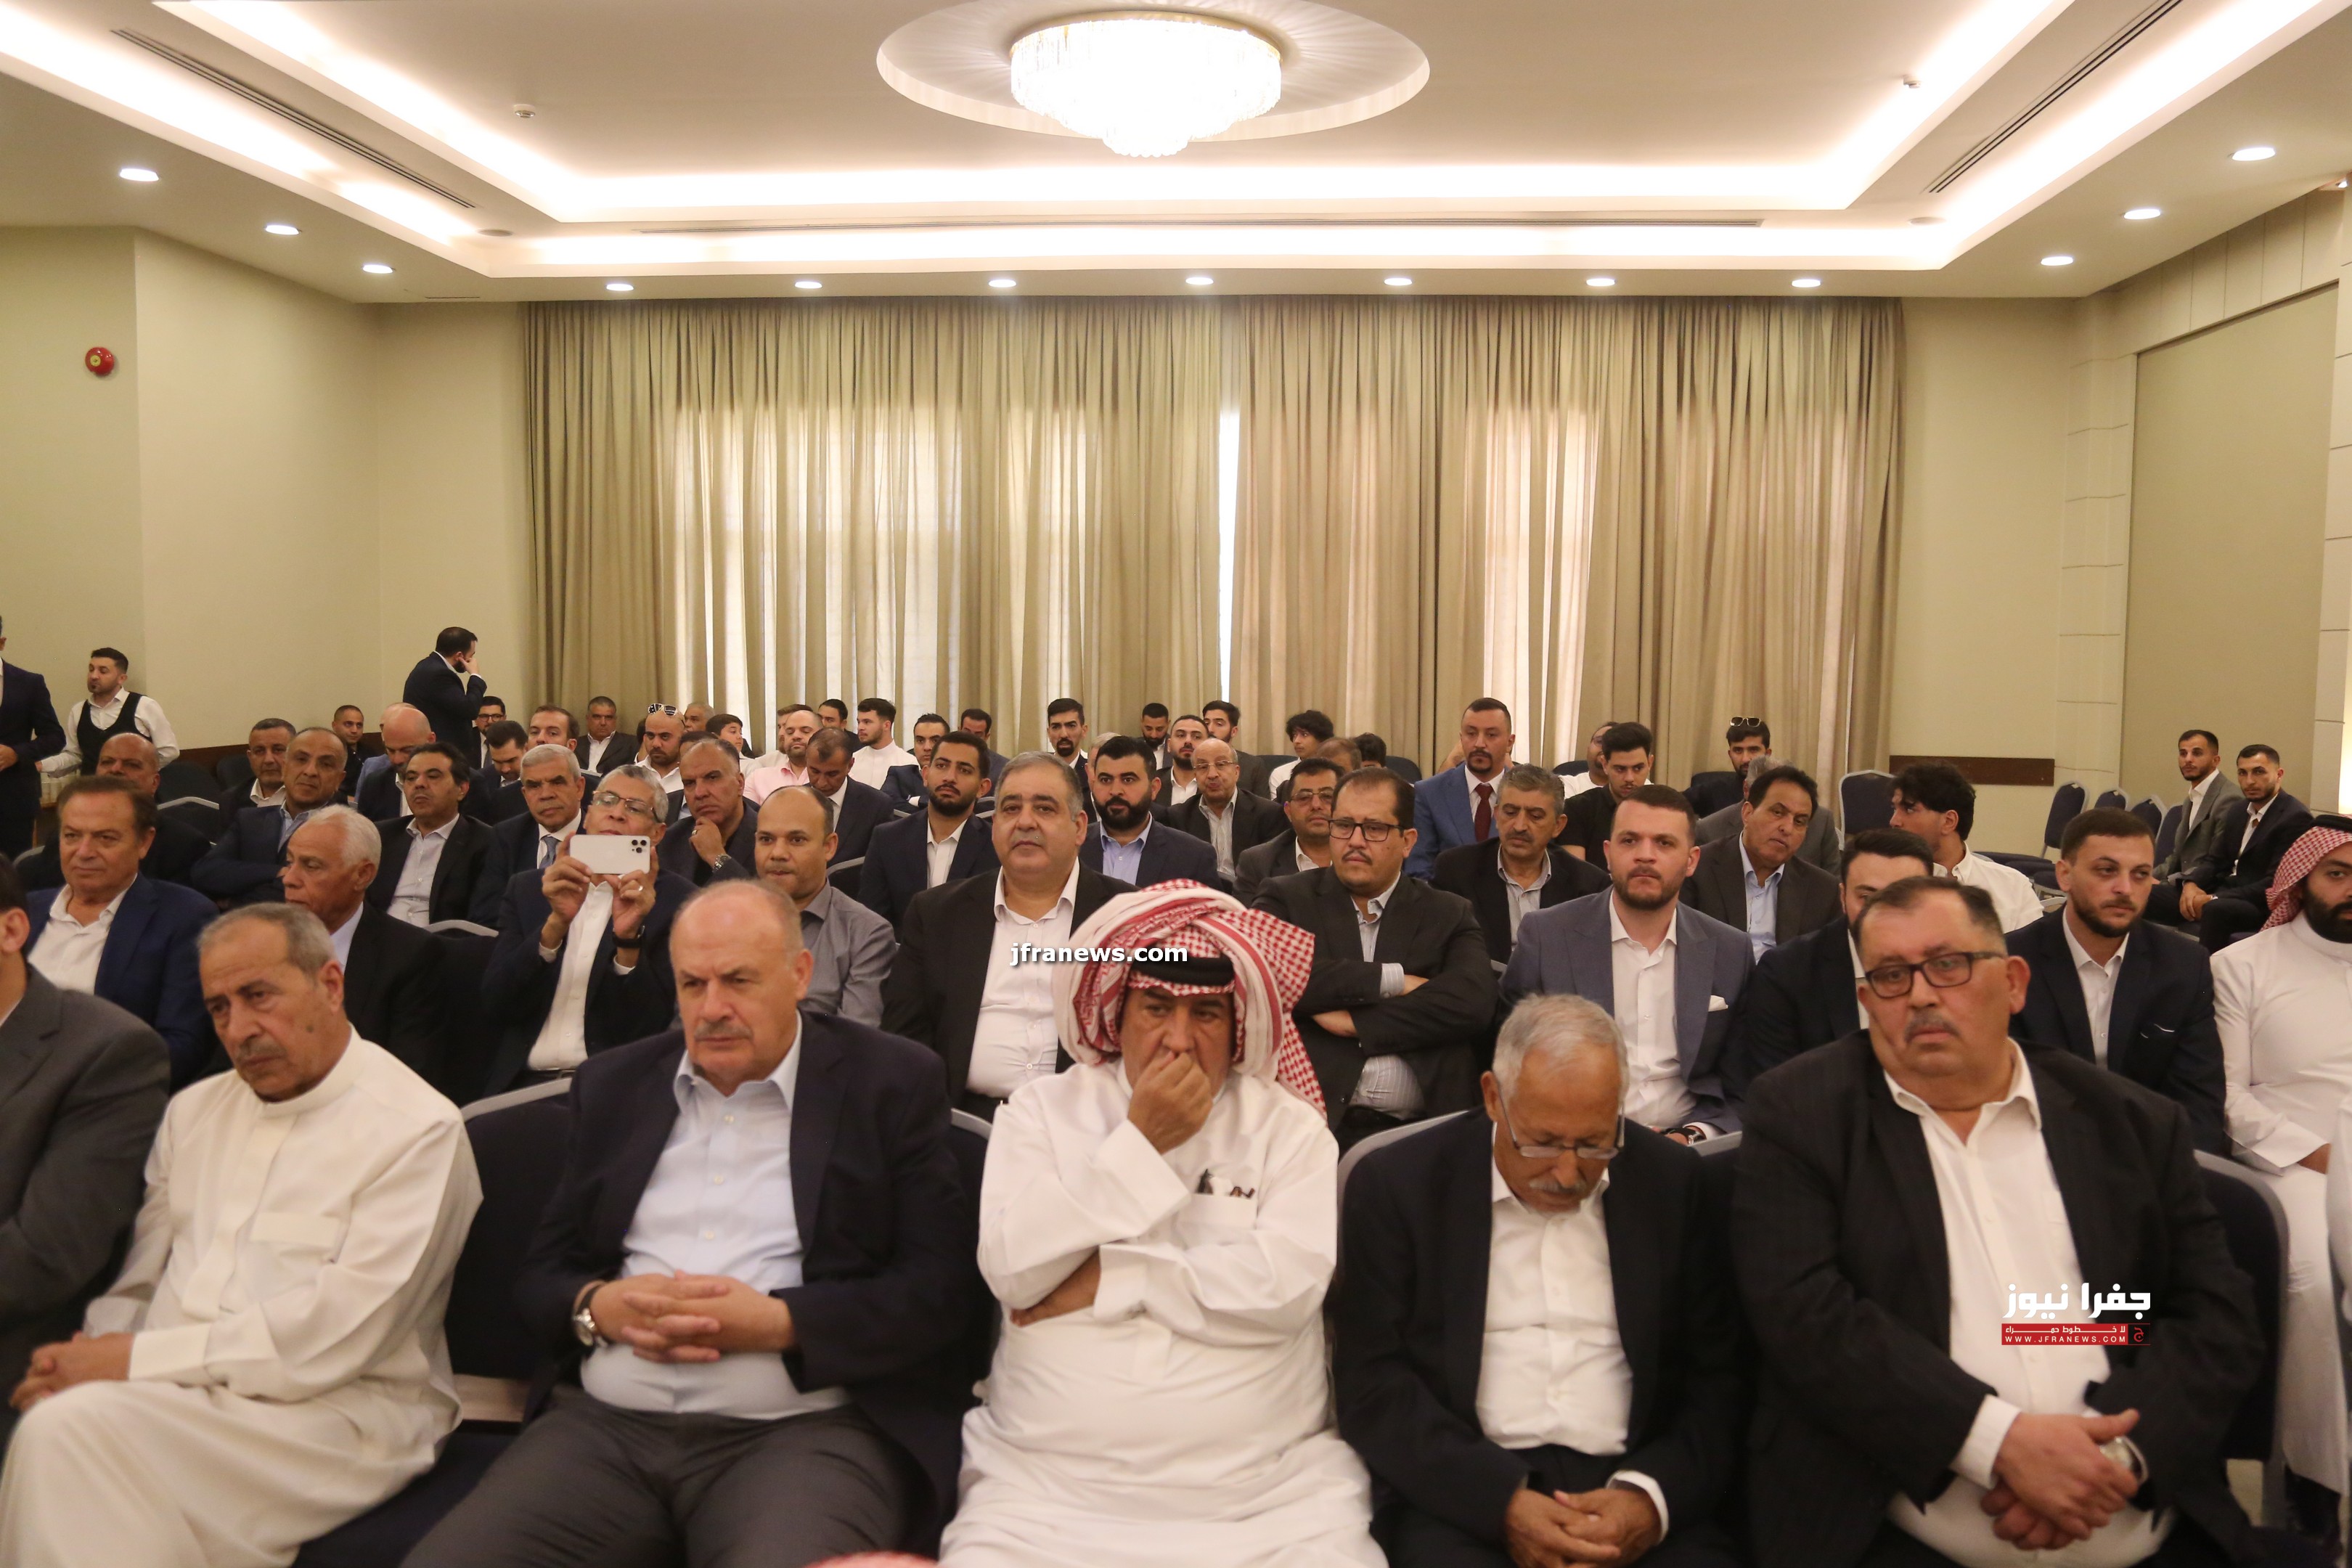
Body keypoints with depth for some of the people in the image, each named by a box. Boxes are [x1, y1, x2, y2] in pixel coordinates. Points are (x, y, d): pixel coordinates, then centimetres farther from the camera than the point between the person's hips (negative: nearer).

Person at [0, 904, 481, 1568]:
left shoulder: (417, 1130, -7)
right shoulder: (195, 1110, 17)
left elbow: (334, 1336, -15)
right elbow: (140, 1279, 14)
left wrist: (138, 1357, -14)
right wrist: (89, 1356, -8)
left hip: (333, 1413, -6)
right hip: (176, 1394, 6)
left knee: (75, 1426, -26)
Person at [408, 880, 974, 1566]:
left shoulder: (893, 1083, 3)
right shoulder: (613, 1085, 15)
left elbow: (937, 1289, -3)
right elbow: (540, 1275, 16)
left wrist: (780, 1323, -15)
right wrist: (599, 1308, -7)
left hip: (807, 1428, -4)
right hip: (605, 1427, 5)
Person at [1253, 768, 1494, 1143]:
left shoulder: (1449, 915, 14)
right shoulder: (1287, 898, 11)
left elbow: (1473, 1003, -5)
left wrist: (1356, 1022, -7)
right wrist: (1391, 979, -7)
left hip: (1420, 1127, 2)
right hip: (1314, 1121, -2)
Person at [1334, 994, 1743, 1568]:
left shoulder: (1671, 1181, 4)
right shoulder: (1397, 1185, -3)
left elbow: (1719, 1376, 5)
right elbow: (1372, 1384, -4)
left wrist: (1651, 1497, -12)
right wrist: (1504, 1501, -16)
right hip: (1466, 1496, -2)